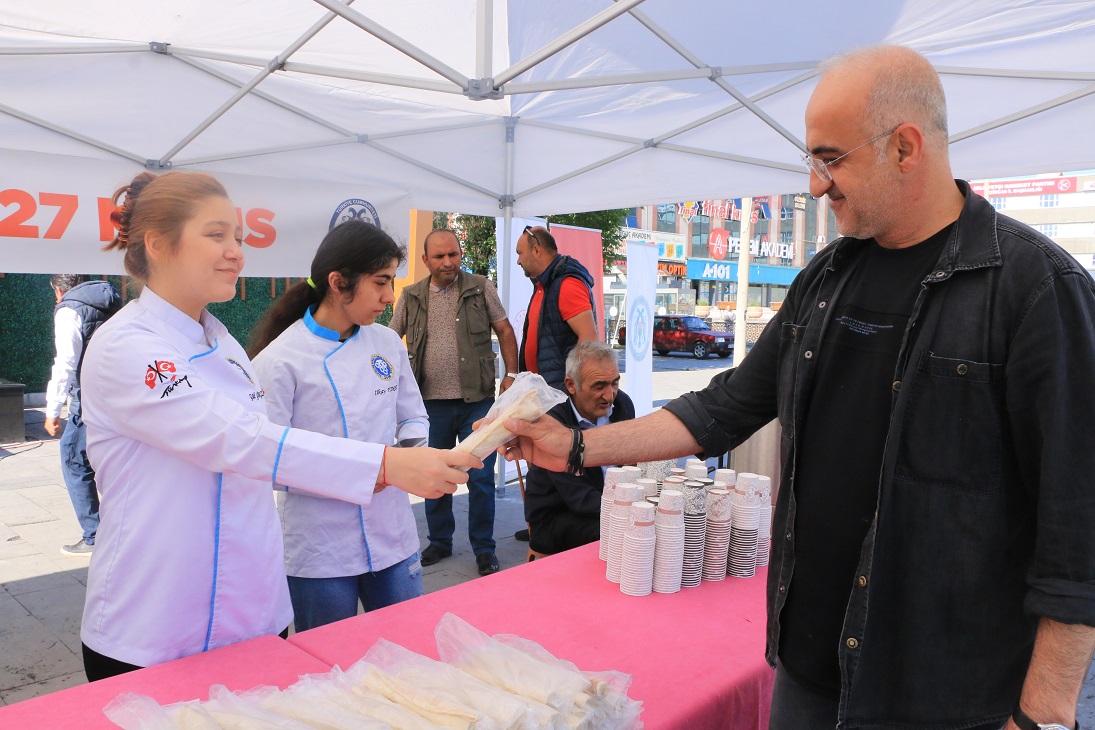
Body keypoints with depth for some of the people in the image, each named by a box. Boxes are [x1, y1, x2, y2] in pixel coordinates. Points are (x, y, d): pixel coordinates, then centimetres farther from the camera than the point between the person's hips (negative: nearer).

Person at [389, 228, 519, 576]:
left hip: (476, 400, -2)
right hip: (432, 403, 2)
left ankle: (484, 549, 15)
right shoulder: (411, 296, 6)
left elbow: (505, 331, 5)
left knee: (481, 477, 1)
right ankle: (439, 542, 31)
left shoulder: (481, 287, 2)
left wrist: (511, 374, -3)